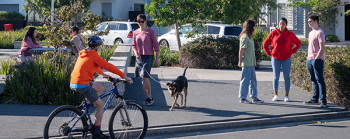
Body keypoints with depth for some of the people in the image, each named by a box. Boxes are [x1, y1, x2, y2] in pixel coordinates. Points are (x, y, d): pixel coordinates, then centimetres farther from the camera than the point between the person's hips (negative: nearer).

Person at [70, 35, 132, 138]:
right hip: (82, 85, -9)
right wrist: (124, 76, -4)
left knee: (100, 88, 26)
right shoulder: (94, 56, -8)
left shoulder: (83, 54, 18)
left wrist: (103, 74, 48)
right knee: (100, 105, 5)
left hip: (73, 83, 9)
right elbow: (108, 66, -9)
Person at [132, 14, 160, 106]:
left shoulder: (150, 32, -3)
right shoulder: (136, 33, 10)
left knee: (145, 77, -15)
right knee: (142, 78, 5)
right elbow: (134, 45, 17)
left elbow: (156, 45, -2)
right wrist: (135, 53, -4)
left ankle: (150, 97, -5)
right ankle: (148, 97, 13)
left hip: (148, 57, -5)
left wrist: (157, 59, -4)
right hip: (139, 57, 5)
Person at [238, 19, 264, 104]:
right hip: (246, 63, -10)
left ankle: (254, 97, 16)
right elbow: (241, 50, -15)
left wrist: (253, 62, 16)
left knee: (253, 79, 11)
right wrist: (240, 61, -16)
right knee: (245, 80, -5)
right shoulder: (244, 37, -13)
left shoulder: (249, 37, 16)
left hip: (251, 63, 10)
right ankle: (242, 98, 1)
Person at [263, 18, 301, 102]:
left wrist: (292, 51, 5)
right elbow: (265, 44, 6)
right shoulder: (273, 33, -2)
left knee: (286, 77, 3)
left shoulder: (290, 34, -1)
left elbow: (298, 43, 13)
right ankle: (275, 95, 10)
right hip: (275, 59, 0)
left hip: (286, 59, 0)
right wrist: (269, 53, 3)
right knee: (276, 77, 4)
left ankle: (287, 96, 8)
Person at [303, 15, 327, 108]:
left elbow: (322, 48, -14)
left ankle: (323, 100, -8)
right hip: (310, 60, 9)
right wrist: (308, 58, 15)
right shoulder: (311, 33, 19)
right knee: (313, 80, 10)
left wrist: (316, 58, -17)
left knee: (319, 80, -9)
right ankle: (315, 99, 15)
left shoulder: (319, 32, -9)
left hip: (317, 60, -9)